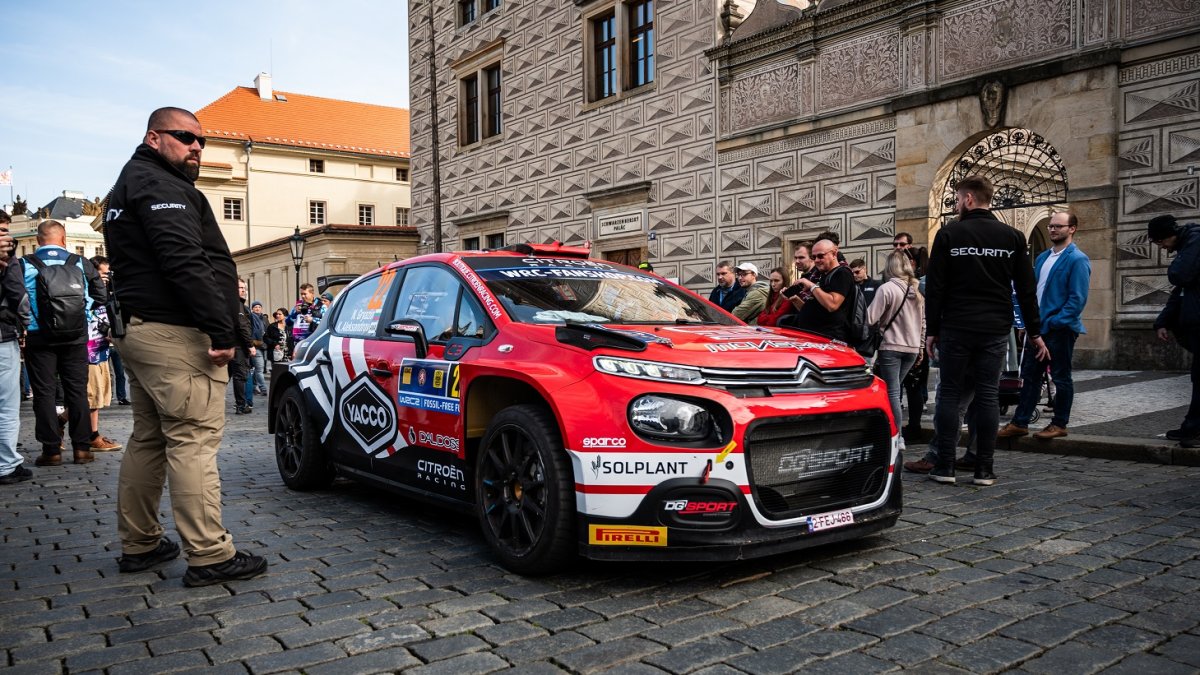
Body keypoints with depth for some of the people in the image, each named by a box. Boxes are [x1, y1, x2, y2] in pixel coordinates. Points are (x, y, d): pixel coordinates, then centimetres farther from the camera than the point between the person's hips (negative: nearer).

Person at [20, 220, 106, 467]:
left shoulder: (25, 264, -5)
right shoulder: (81, 263, 1)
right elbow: (101, 295, 3)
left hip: (39, 336, -1)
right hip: (76, 336, 2)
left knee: (44, 392, 5)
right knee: (77, 391, 8)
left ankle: (51, 449, 6)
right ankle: (82, 447, 8)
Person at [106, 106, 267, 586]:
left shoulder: (128, 187, 25)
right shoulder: (160, 186, -10)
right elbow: (185, 263, -22)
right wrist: (223, 330, -24)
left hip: (137, 329, 11)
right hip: (175, 334, -11)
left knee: (148, 439, 15)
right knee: (193, 442, -11)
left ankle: (139, 545, 23)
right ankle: (210, 556, -9)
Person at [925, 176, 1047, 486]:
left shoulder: (949, 234, -2)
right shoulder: (1012, 236, 6)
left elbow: (935, 288, -4)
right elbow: (1026, 290, 6)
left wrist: (931, 330, 2)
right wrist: (1035, 332, 12)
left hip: (955, 329, -2)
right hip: (996, 330, 3)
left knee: (949, 393, 4)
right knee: (988, 396, 5)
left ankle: (945, 466, 4)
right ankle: (984, 469, 7)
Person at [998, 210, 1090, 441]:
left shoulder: (1077, 260, -10)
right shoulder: (1043, 257, 13)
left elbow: (1078, 298, -16)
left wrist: (1054, 322, -20)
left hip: (1060, 329, -7)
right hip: (1037, 327, 7)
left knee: (1061, 378, 4)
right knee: (1029, 375, 9)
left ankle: (1059, 424, 15)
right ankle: (1020, 422, 14)